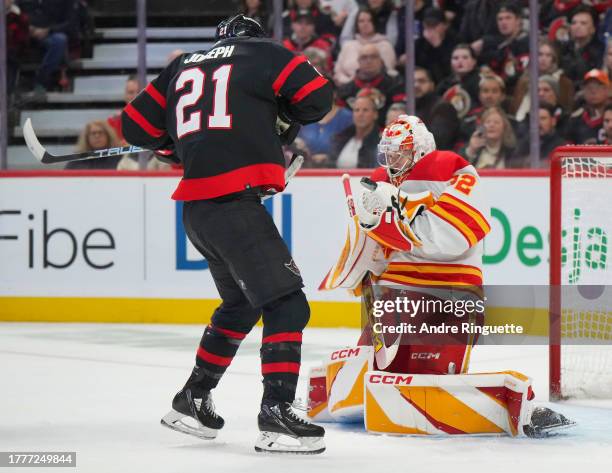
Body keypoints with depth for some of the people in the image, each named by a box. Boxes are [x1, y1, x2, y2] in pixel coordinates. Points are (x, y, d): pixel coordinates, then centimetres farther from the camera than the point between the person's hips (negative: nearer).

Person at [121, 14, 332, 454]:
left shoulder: (183, 67, 21)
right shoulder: (263, 52, 6)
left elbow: (138, 125, 19)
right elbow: (317, 97, -2)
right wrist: (285, 119, 16)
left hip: (196, 208, 7)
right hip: (234, 201, -7)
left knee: (242, 302, 25)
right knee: (286, 304, -7)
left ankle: (192, 400, 32)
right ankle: (276, 415, -18)